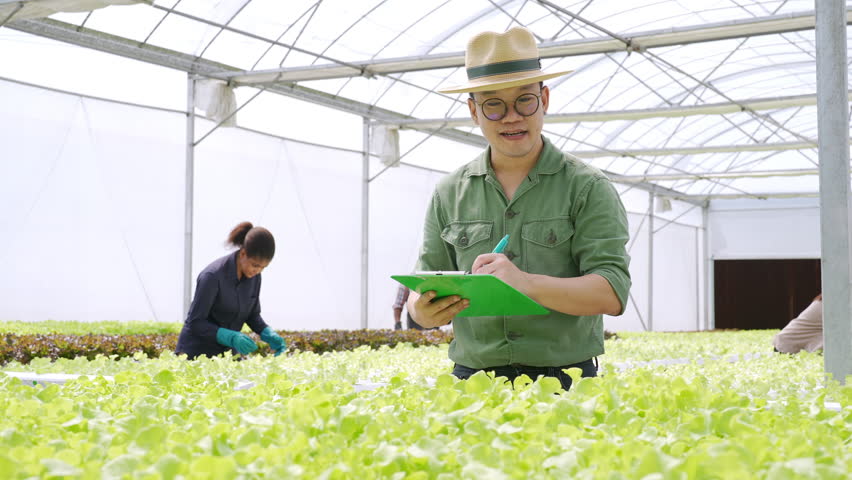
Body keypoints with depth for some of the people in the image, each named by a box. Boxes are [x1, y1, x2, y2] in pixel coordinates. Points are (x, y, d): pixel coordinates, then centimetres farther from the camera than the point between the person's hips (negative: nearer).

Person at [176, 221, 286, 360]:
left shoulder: (253, 277, -4)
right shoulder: (213, 276, -23)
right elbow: (196, 323, -20)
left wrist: (270, 335, -10)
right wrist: (232, 337, -32)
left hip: (228, 351, 6)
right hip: (196, 351, -6)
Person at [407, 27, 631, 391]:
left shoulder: (588, 189, 4)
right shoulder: (449, 195, 14)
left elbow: (612, 294, -5)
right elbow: (423, 289, 14)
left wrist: (528, 284, -20)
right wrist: (424, 310, -10)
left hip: (564, 381, -2)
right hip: (473, 381, 3)